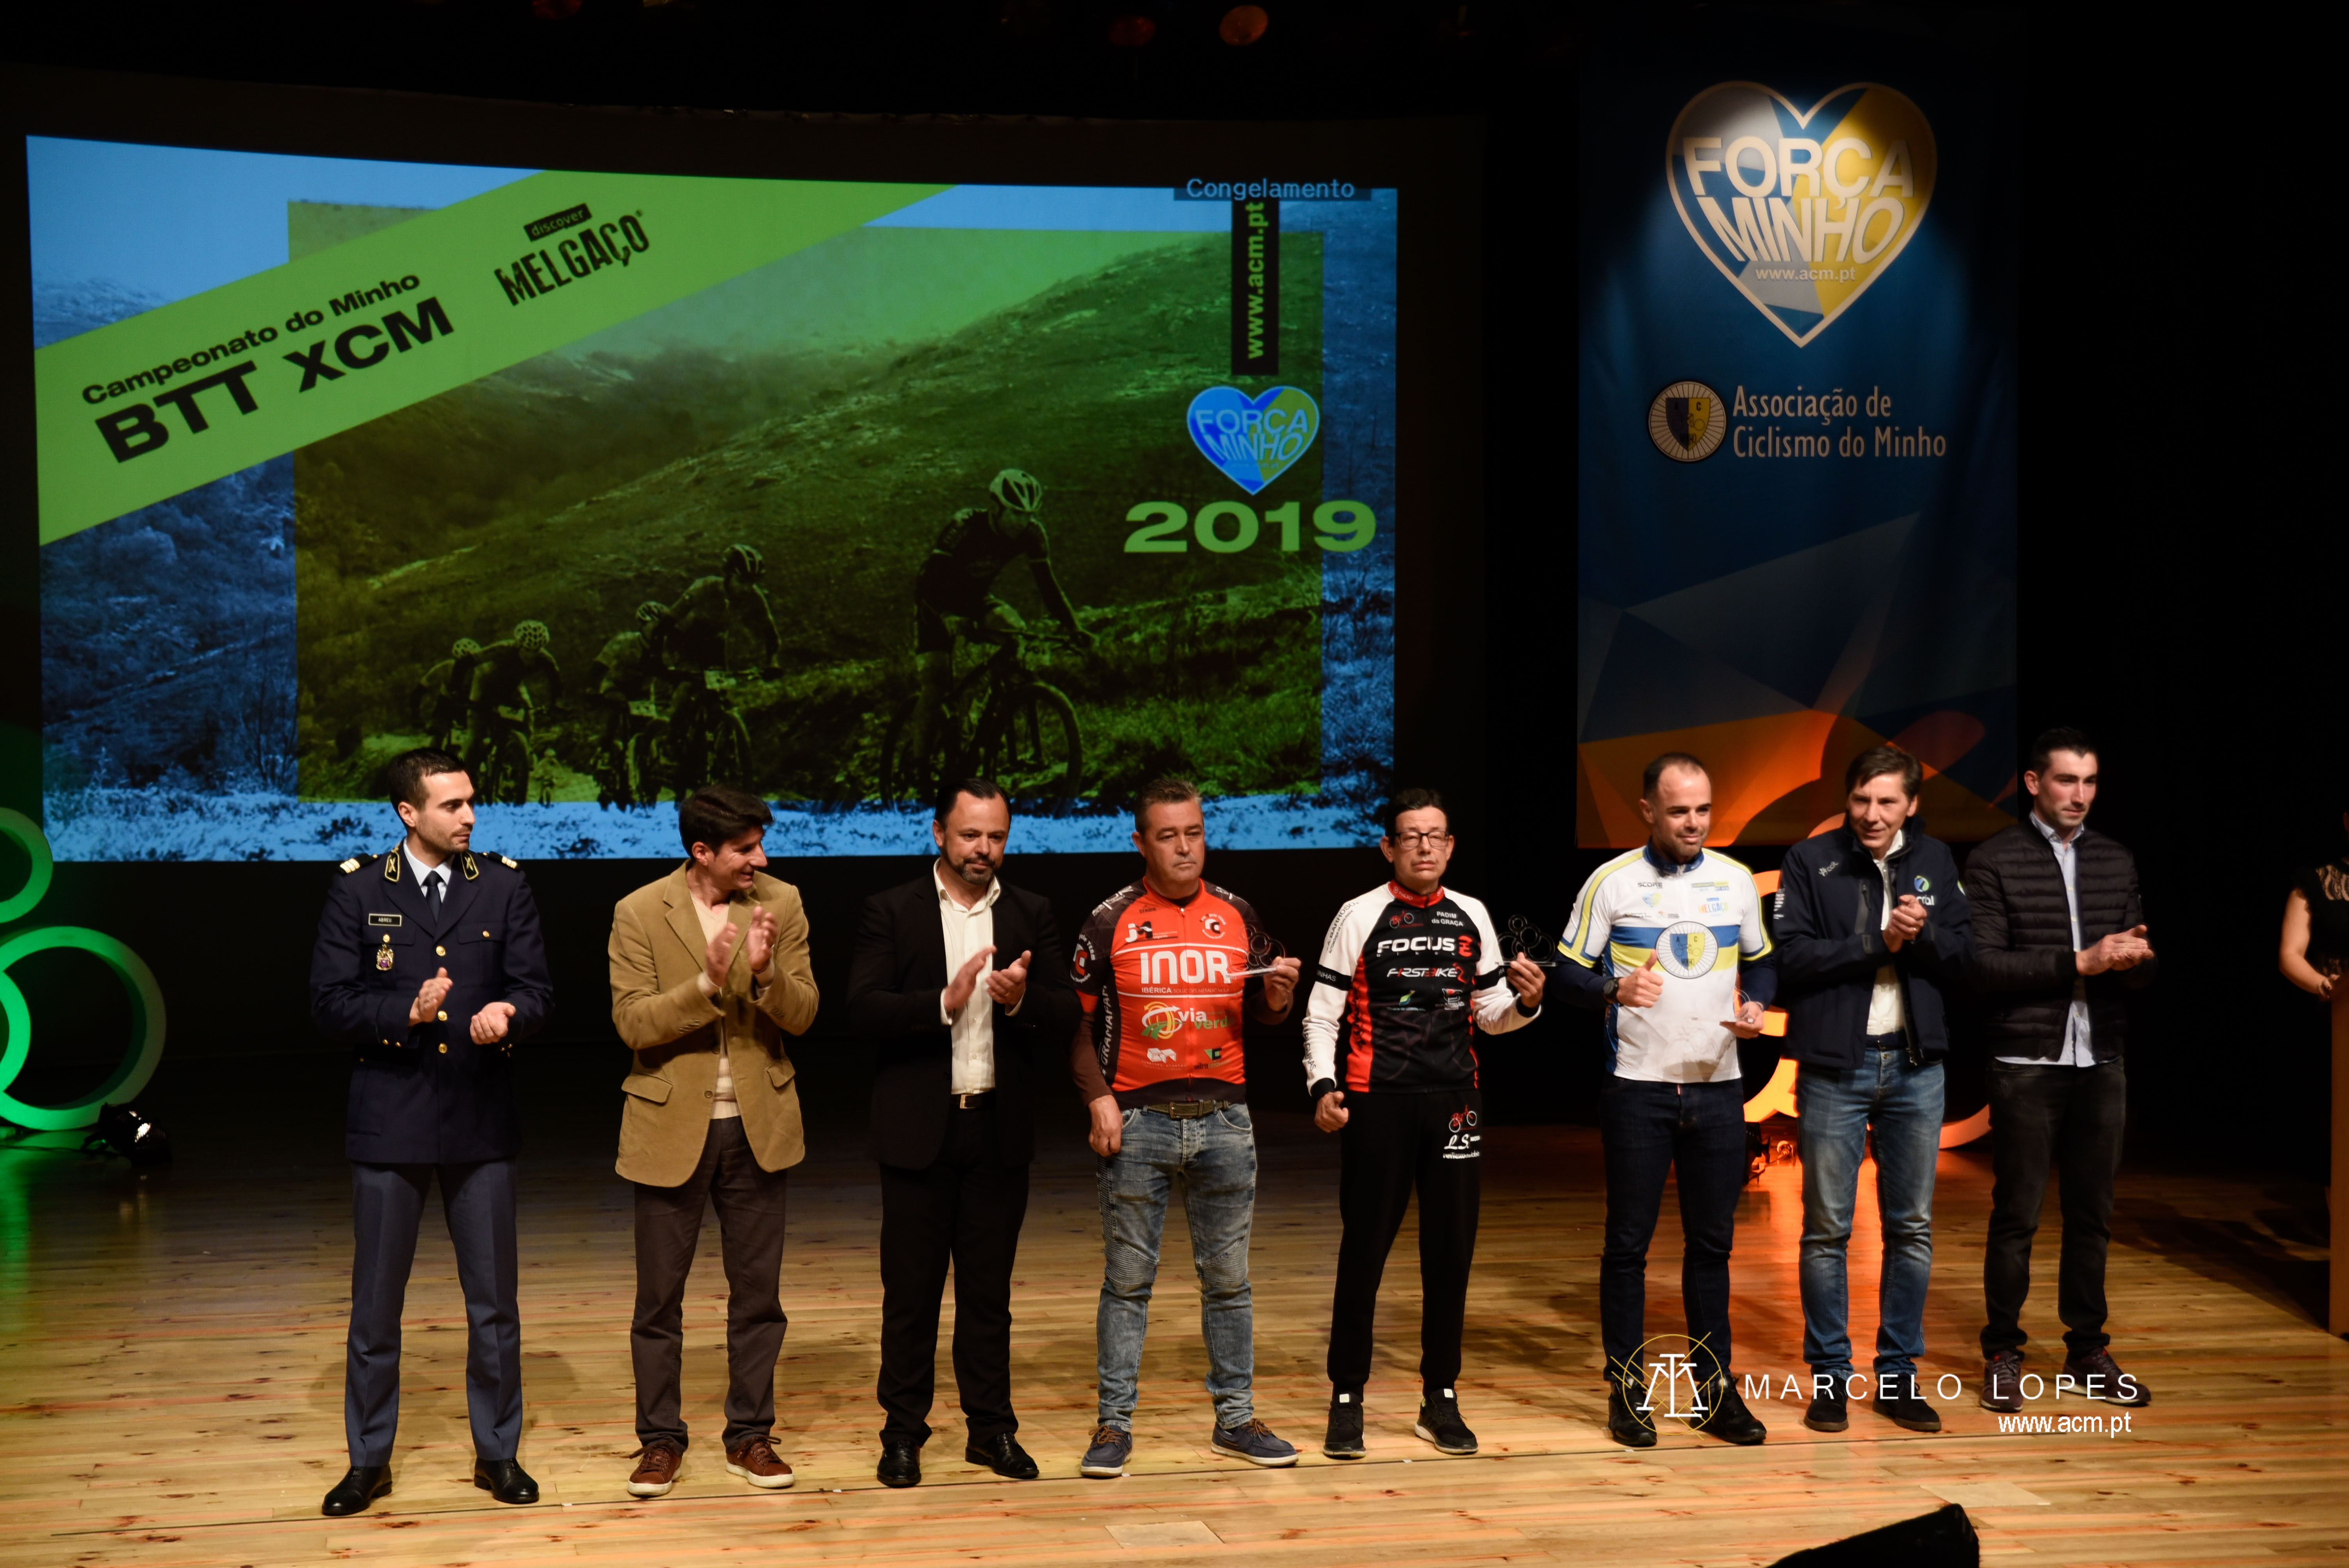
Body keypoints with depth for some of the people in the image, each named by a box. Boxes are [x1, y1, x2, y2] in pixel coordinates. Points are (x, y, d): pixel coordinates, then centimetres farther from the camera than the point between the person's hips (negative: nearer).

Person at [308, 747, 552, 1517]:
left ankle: (497, 1452, 23)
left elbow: (536, 987, 0)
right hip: (390, 1119, -1)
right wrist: (407, 1012, -22)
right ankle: (369, 1460, 23)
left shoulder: (504, 884, 3)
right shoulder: (358, 888, -1)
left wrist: (507, 1013, -22)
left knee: (494, 1301, 8)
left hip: (481, 1117, 1)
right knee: (375, 1304, 8)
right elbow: (330, 1003, -6)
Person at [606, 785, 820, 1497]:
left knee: (757, 1293, 9)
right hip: (671, 1125, -2)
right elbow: (633, 1023, -13)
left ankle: (750, 1435, 22)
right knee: (659, 1297, 7)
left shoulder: (781, 904, -1)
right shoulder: (639, 913, -7)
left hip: (757, 1124, 2)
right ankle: (660, 1438, 20)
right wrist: (707, 982, -26)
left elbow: (802, 1015, -4)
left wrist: (766, 971, -24)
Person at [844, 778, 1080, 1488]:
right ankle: (903, 1431, 16)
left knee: (990, 1288, 10)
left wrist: (1024, 999, -18)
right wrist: (944, 1002, -23)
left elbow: (1067, 1013, 2)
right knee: (911, 1289, 5)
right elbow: (863, 1009, -11)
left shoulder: (1032, 914, 8)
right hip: (919, 1128, -2)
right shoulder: (891, 911, -1)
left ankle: (992, 1426, 21)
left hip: (1000, 1128, 2)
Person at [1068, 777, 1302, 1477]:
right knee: (1128, 1279, 2)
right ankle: (1115, 1422, 12)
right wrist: (1098, 1098, -9)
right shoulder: (1110, 921, -1)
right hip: (1138, 1120, -2)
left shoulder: (1236, 914, 7)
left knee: (1227, 1278, 8)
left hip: (1223, 1117, 3)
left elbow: (1260, 1013, 14)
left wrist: (1279, 996, -8)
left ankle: (1236, 1418, 19)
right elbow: (1078, 1020, 1)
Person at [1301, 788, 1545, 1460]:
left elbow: (1492, 1016, 14)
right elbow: (1323, 1013, -2)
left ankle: (1440, 1398, 19)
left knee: (1452, 1251, 7)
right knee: (1364, 1250, 0)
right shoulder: (1360, 917, -1)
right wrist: (1324, 1086, -15)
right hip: (1377, 1101, -3)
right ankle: (1347, 1399, 11)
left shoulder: (1471, 917, 9)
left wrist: (1525, 1002, -7)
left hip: (1454, 1099, 3)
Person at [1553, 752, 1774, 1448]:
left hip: (1718, 1086, 3)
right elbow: (1569, 970, -3)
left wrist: (1756, 1004, -4)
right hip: (1638, 1086, -3)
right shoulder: (1612, 882, -4)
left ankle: (1715, 1389, 17)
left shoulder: (1735, 880, 7)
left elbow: (1761, 962, 17)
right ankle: (1626, 1390, 11)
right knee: (1629, 1241, 2)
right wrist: (1614, 988, -22)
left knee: (1712, 1241, 8)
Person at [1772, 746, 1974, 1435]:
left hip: (1915, 1065, 3)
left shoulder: (1935, 863, 7)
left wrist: (1924, 933, -15)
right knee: (1827, 1229, 1)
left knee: (1912, 1228, 8)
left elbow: (1966, 960, 4)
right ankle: (1829, 1375, 12)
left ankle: (1898, 1375, 18)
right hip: (1835, 1066, -3)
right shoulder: (1810, 862, -3)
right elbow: (1793, 958, -12)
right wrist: (1880, 942, -16)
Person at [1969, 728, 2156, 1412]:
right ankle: (2003, 1356, 12)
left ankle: (2087, 1352, 22)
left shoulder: (2116, 862, 11)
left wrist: (2136, 958, -12)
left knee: (2092, 1214, 10)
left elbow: (2142, 970, 11)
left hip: (2100, 1062, 5)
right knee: (2015, 1216, 1)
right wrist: (2080, 963, -19)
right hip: (2027, 1065, -5)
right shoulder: (1995, 862, -4)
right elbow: (1983, 965, -13)